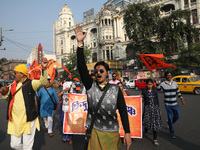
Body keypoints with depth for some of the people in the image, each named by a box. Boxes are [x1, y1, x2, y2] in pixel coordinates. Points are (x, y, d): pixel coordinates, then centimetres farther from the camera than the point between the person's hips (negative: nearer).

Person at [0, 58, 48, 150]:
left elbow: (42, 82, -29)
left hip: (27, 120, -6)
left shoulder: (30, 84, -10)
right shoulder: (13, 85, 9)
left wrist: (44, 69, -43)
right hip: (14, 120, 6)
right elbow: (8, 98, 23)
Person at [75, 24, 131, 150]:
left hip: (112, 132, -1)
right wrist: (80, 43, -19)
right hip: (94, 130, 1)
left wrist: (127, 133, -5)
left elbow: (123, 110, -2)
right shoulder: (90, 85, -1)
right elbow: (82, 67, -11)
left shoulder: (116, 89, -3)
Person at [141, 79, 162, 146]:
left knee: (155, 123, 0)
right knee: (147, 121, -3)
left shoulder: (154, 91, 5)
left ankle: (155, 139, 11)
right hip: (147, 108, -1)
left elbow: (157, 100, 10)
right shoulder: (144, 91, 1)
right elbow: (142, 99, 7)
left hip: (155, 108, 1)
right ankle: (145, 131, 34)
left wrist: (158, 108, 9)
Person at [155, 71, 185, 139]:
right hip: (167, 104, -4)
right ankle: (172, 132, 18)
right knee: (170, 117, 3)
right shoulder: (163, 84, -5)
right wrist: (156, 82, -33)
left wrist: (181, 98, 7)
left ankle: (169, 123, 41)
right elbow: (158, 89, -21)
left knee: (177, 116, 10)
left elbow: (178, 91, 15)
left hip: (175, 103, 4)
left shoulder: (175, 83, 7)